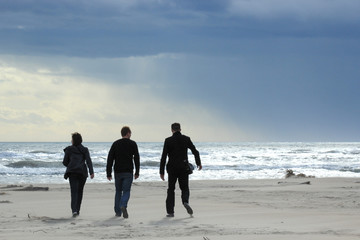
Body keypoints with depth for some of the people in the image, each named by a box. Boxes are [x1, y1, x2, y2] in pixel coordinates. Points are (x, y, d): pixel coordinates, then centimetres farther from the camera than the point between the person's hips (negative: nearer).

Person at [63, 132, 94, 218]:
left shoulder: (69, 149, 7)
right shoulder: (85, 150, 10)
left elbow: (65, 162, 9)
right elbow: (88, 161, -4)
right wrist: (91, 172, -12)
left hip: (72, 172, -2)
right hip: (82, 172, 2)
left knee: (74, 192, -8)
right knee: (80, 191, 16)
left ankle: (74, 210, -25)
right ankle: (77, 210, 21)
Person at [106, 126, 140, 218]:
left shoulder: (115, 144, 6)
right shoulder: (132, 144, 0)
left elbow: (110, 159, 2)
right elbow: (137, 158, -2)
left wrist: (108, 173, 3)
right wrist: (137, 172, 4)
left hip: (117, 172, 2)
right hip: (128, 172, -2)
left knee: (118, 191, 14)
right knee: (126, 191, -1)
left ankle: (118, 211, 12)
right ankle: (123, 206, -28)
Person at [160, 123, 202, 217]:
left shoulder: (168, 140, -4)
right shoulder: (186, 139, 0)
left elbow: (163, 157, -6)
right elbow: (195, 152, 2)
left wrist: (162, 171, -3)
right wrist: (198, 163, 17)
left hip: (172, 168, -1)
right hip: (184, 168, 1)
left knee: (171, 189, 11)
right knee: (185, 188, 13)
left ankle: (170, 211, 5)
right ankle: (185, 202, -19)